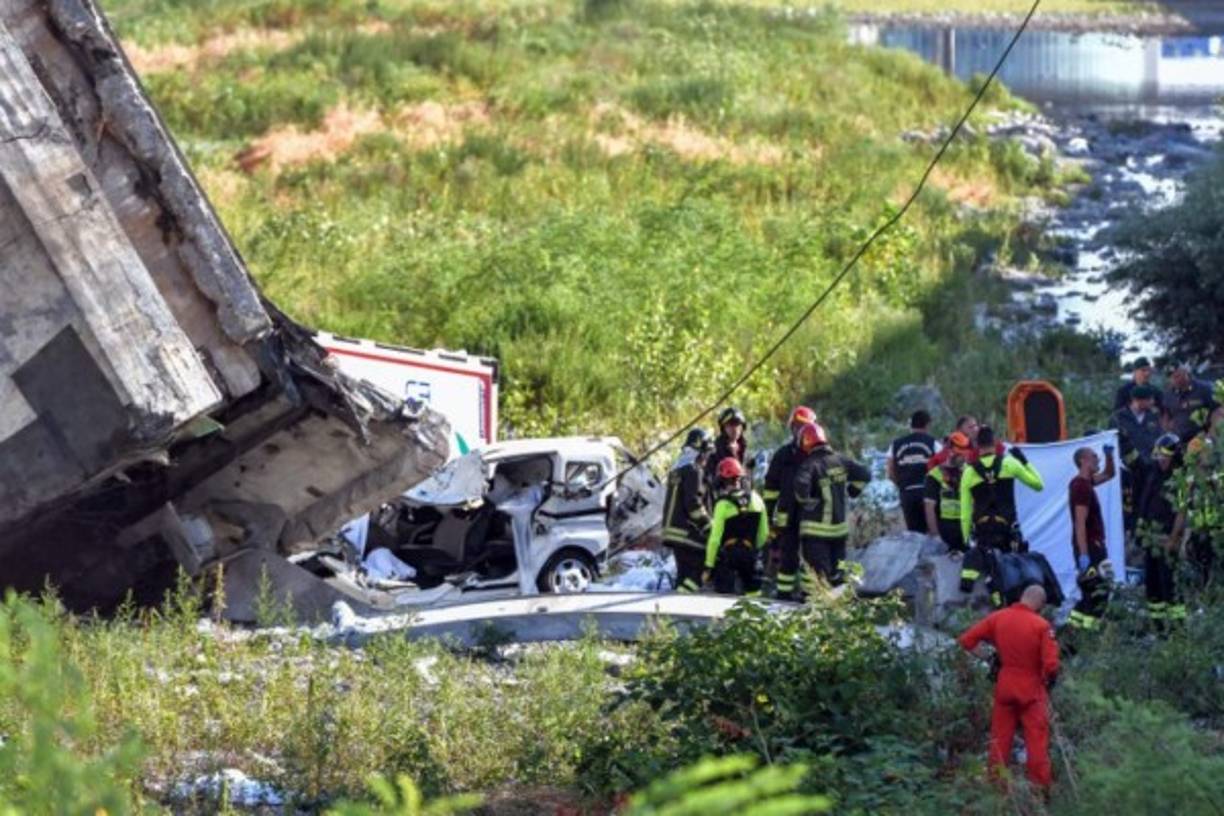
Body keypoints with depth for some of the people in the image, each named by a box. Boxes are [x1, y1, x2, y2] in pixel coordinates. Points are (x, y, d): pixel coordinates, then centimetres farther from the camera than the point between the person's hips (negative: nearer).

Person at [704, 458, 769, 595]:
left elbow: (715, 538, -14)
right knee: (752, 589, 19)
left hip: (727, 553, -5)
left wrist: (708, 566, -9)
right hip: (749, 552, 5)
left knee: (724, 594, -2)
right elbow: (764, 533, 8)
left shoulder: (723, 504, -15)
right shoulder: (756, 499, 0)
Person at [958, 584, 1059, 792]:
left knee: (1000, 738, 12)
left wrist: (985, 656, 8)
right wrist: (1050, 679, 3)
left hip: (1004, 687, 4)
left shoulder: (998, 618, -3)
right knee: (1037, 740, 1)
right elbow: (1051, 665, -17)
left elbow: (966, 640, -1)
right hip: (1032, 689, -4)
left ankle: (996, 783, 16)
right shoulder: (1041, 625, -15)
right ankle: (1041, 786, 1)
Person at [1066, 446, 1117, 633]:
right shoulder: (1082, 486, -17)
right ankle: (1086, 630, -9)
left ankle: (1074, 625, 16)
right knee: (1099, 590, -9)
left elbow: (1108, 475, 29)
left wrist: (1109, 455, 10)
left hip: (1093, 545, 10)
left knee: (1092, 592, 14)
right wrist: (1084, 554, -25)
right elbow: (1080, 523, -22)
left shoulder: (1085, 482, 12)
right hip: (1089, 547, -10)